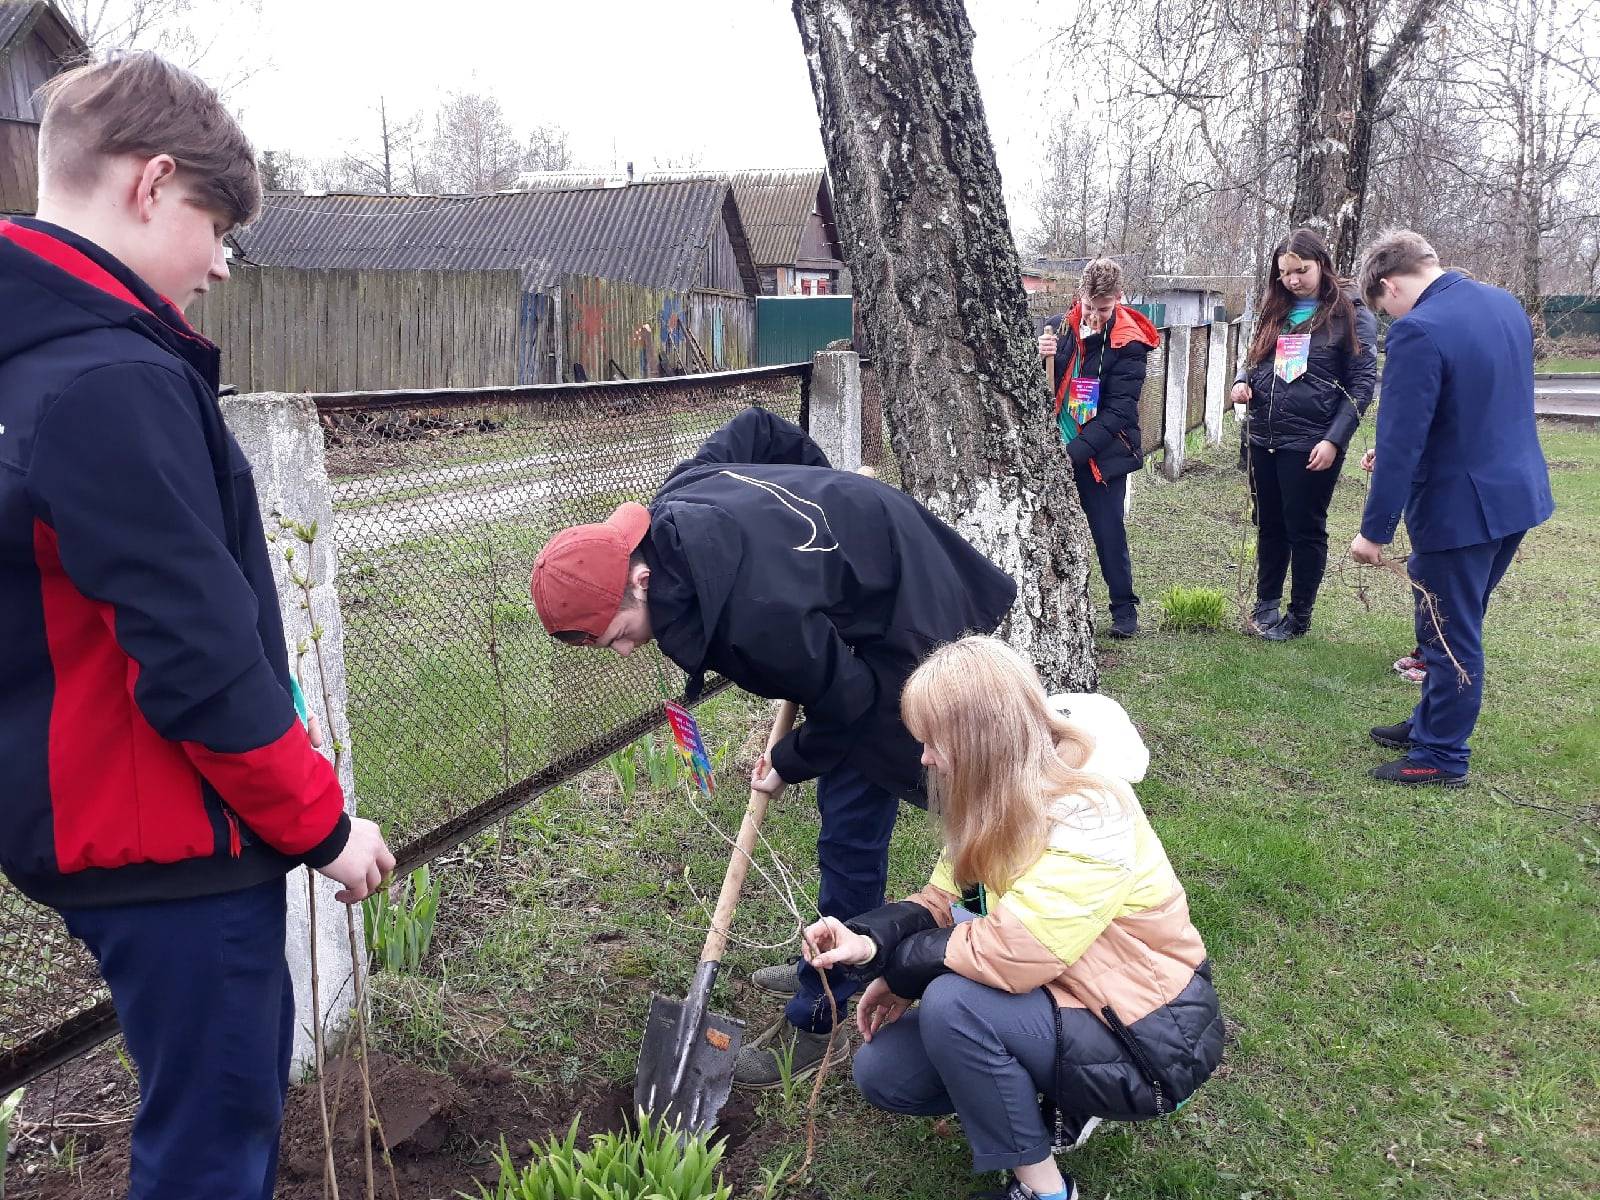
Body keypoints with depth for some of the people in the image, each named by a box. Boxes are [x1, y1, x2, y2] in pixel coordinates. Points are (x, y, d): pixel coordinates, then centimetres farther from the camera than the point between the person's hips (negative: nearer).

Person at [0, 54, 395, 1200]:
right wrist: (322, 824, -12)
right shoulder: (114, 383, -23)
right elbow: (202, 657, -25)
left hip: (108, 822, 10)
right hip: (169, 845, -9)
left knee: (245, 1076, 24)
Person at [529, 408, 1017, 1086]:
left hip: (907, 627, -10)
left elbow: (848, 702, -24)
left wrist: (789, 765, -4)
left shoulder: (751, 616, -39)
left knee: (851, 829, -5)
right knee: (845, 806, 19)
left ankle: (819, 1019, 8)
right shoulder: (670, 510, -14)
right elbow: (757, 429, 4)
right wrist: (824, 508, 15)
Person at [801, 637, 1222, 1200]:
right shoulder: (999, 801, -1)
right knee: (882, 1070, -2)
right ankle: (1056, 1106, 10)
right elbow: (942, 901, 2)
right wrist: (868, 940, -17)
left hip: (1144, 1042, -8)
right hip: (1058, 1004, 8)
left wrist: (899, 969, -18)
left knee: (953, 1002, -30)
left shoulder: (1089, 817, -29)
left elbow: (1008, 954, -34)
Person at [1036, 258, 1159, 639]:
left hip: (1101, 454, -4)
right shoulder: (1057, 327, 2)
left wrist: (1076, 450, -25)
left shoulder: (1128, 343, -10)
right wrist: (1038, 359, -16)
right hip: (1057, 451, 4)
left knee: (1109, 532, 2)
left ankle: (1124, 608, 18)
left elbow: (1119, 410, -16)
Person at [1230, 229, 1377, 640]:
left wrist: (1334, 440, -17)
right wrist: (1242, 381, -1)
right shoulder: (1275, 312, 11)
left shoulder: (1352, 314, -6)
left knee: (1305, 530, 5)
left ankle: (1299, 616, 16)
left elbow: (1362, 386, -8)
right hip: (1264, 437, 6)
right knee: (1269, 526, 15)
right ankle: (1266, 602, 27)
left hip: (1310, 444, -5)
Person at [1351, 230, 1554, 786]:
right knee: (1456, 624, 22)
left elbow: (1401, 442, -22)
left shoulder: (1419, 331, -21)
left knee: (1450, 634, 5)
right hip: (1519, 491, 9)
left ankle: (1442, 755, 18)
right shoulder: (1506, 304, 7)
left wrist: (1375, 531, -15)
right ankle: (1433, 721, 36)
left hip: (1460, 506, -9)